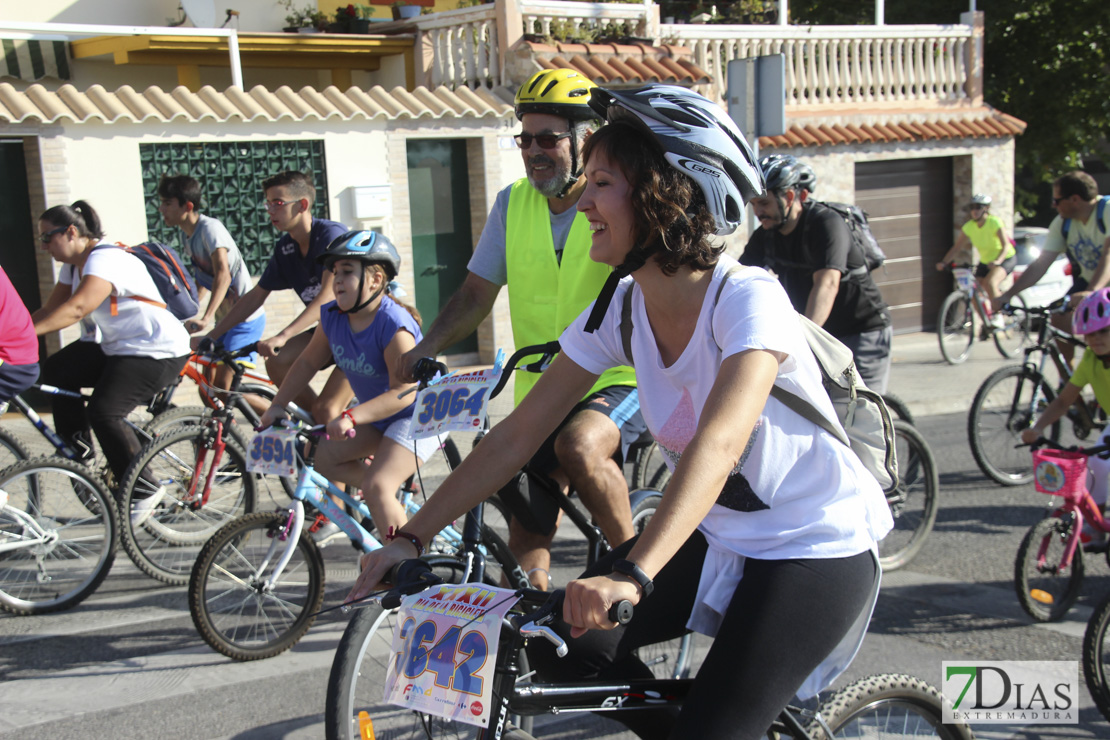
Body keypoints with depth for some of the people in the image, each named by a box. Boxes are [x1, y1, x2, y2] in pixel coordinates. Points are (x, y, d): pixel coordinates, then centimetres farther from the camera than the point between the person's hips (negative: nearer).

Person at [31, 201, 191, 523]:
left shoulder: (106, 259, -20)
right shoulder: (74, 265, 11)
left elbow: (77, 308, -34)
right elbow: (49, 310, 7)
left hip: (158, 351, -10)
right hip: (118, 348, 10)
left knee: (103, 411, -23)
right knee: (57, 370, -1)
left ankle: (145, 490, -11)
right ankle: (78, 450, 10)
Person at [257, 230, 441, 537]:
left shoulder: (394, 325, -29)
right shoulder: (332, 316, -6)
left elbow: (403, 392, -33)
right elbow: (308, 363, 8)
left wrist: (351, 417, -42)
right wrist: (278, 406, 2)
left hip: (417, 415, -9)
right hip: (377, 415, 9)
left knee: (377, 486, -22)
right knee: (326, 457, -1)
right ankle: (390, 499, 14)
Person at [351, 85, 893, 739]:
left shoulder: (748, 299, -26)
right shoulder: (620, 310, -6)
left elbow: (717, 444, -41)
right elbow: (519, 434, -5)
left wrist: (632, 576, -54)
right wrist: (411, 538, -10)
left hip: (819, 549, -6)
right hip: (716, 534, 6)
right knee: (564, 646, -6)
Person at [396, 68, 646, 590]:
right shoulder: (513, 204, 5)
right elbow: (476, 294, 9)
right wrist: (426, 349, -8)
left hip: (617, 381, -5)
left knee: (579, 446, -36)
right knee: (527, 539, 4)